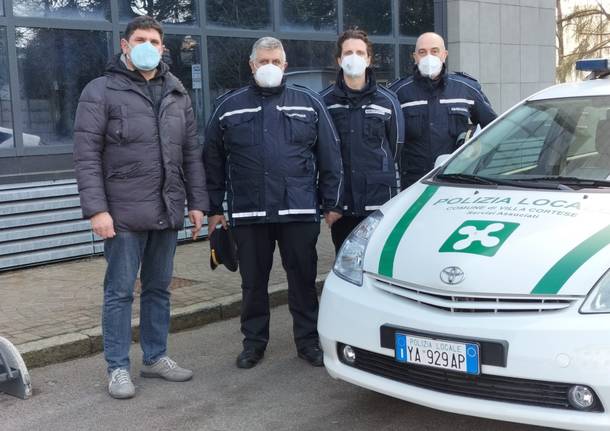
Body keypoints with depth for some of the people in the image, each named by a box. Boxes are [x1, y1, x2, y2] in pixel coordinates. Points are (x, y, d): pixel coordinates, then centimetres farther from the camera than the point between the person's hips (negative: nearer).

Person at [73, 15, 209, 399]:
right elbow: (87, 156, -8)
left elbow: (192, 153, 14)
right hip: (124, 213, -5)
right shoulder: (101, 91, -3)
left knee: (159, 289, 14)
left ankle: (156, 357, 27)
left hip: (168, 211, 5)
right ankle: (118, 367, 14)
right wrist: (96, 209, -15)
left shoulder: (178, 94, 12)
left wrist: (197, 202, 7)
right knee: (120, 292, 3)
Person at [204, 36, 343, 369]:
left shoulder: (309, 103, 7)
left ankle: (308, 341, 20)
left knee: (303, 279, 7)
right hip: (247, 214, 1)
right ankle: (254, 341, 24)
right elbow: (213, 162, 10)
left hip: (299, 210, 0)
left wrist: (332, 204, 2)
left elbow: (330, 158, 6)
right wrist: (214, 209, 7)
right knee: (253, 282, 10)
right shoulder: (228, 107, 8)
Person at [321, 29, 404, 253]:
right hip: (341, 201, 1)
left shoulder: (387, 100, 6)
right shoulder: (325, 101, 4)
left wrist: (381, 174, 10)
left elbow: (395, 146, 12)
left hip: (379, 200, 0)